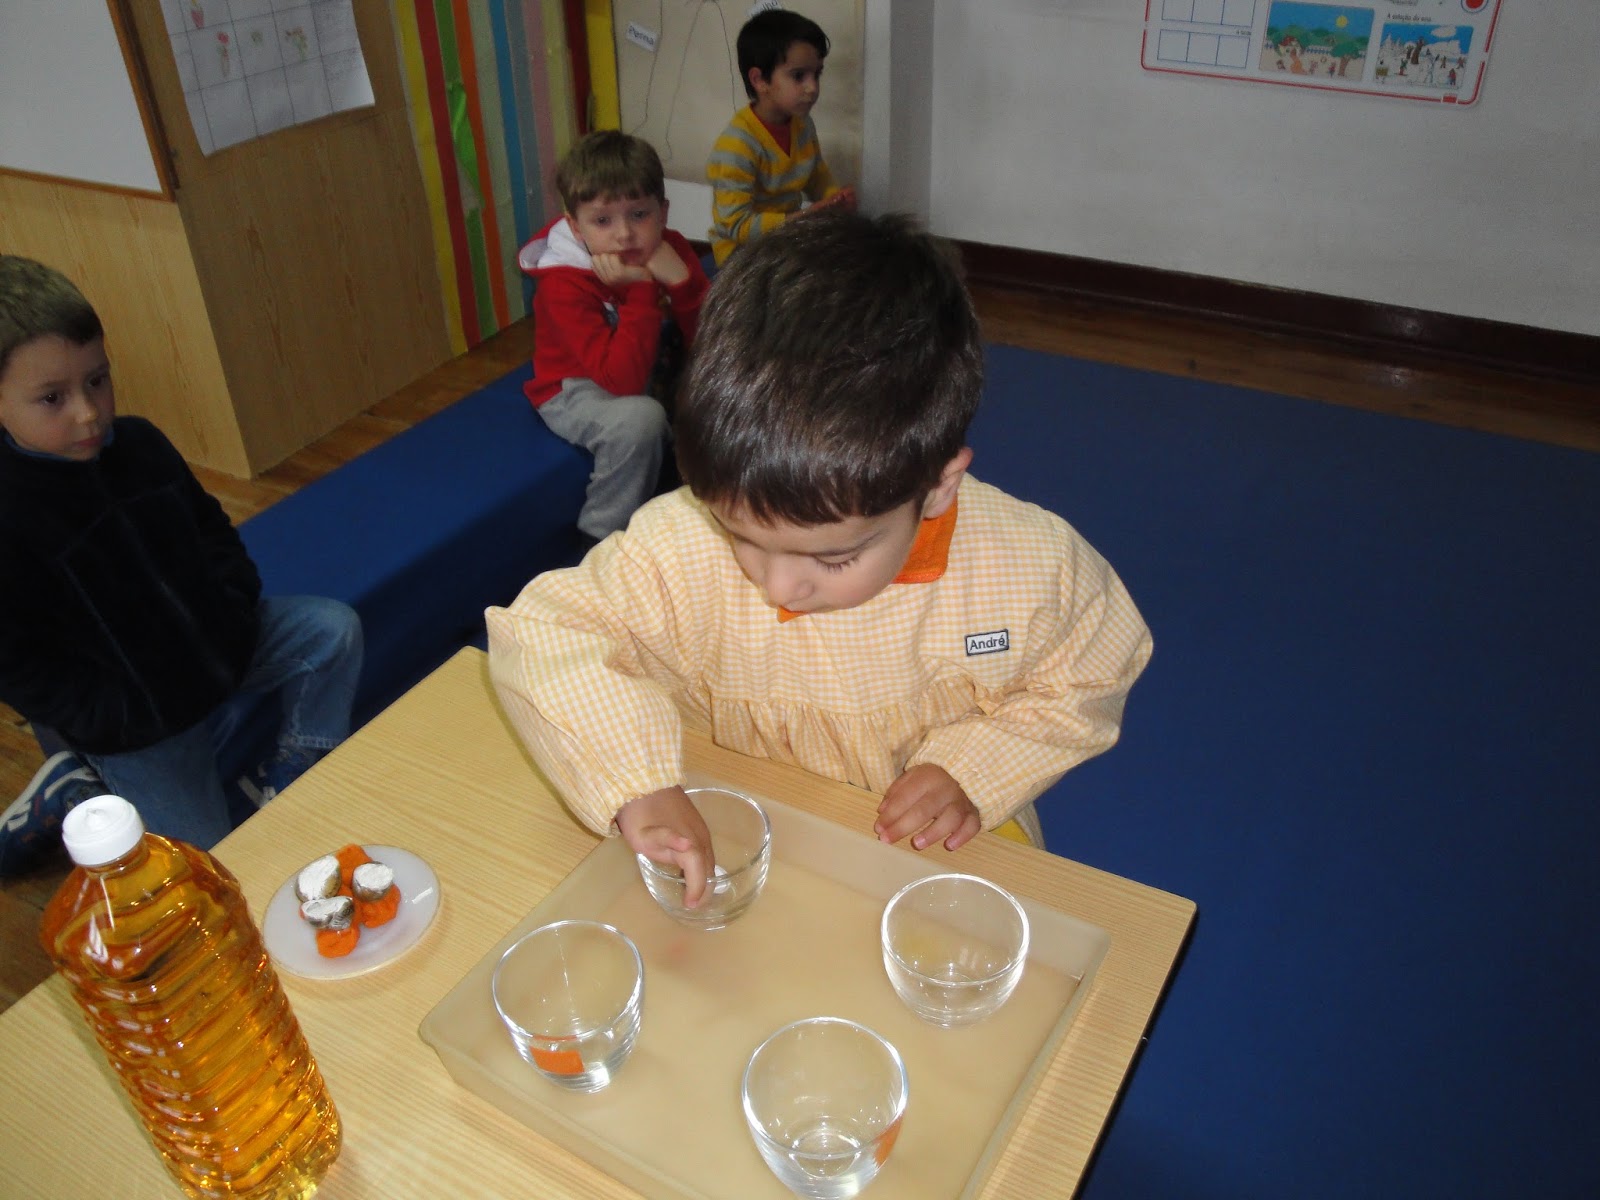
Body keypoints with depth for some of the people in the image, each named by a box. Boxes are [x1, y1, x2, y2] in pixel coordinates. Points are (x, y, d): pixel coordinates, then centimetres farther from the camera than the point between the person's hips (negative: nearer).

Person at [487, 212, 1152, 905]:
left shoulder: (1032, 565, -18)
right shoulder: (678, 550, -22)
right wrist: (636, 782, -30)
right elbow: (538, 633, -17)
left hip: (950, 861, 1)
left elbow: (1087, 680, 0)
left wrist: (972, 770, -13)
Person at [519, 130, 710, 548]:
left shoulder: (671, 250, -9)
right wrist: (640, 291, -37)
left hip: (657, 378, 6)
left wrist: (682, 282, -29)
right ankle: (604, 541, -17)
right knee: (640, 417, -35)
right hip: (577, 393, -6)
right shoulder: (565, 284, -25)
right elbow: (623, 379, -35)